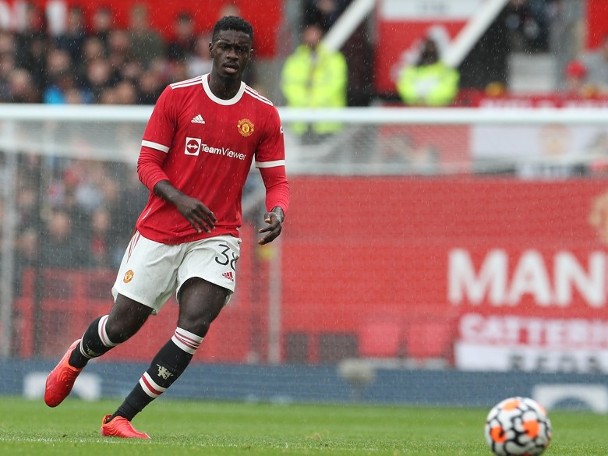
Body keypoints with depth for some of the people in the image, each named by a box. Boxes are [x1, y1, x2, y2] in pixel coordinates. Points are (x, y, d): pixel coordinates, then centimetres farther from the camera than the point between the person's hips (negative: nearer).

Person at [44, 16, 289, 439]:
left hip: (217, 237, 1)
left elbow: (276, 180, 4)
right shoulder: (177, 97, -3)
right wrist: (180, 199, -22)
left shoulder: (264, 114, 1)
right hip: (159, 231, 0)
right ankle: (74, 359, 43)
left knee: (195, 324, -20)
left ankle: (121, 418, -11)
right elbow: (148, 164, -4)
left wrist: (277, 213, -19)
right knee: (122, 325, 5)